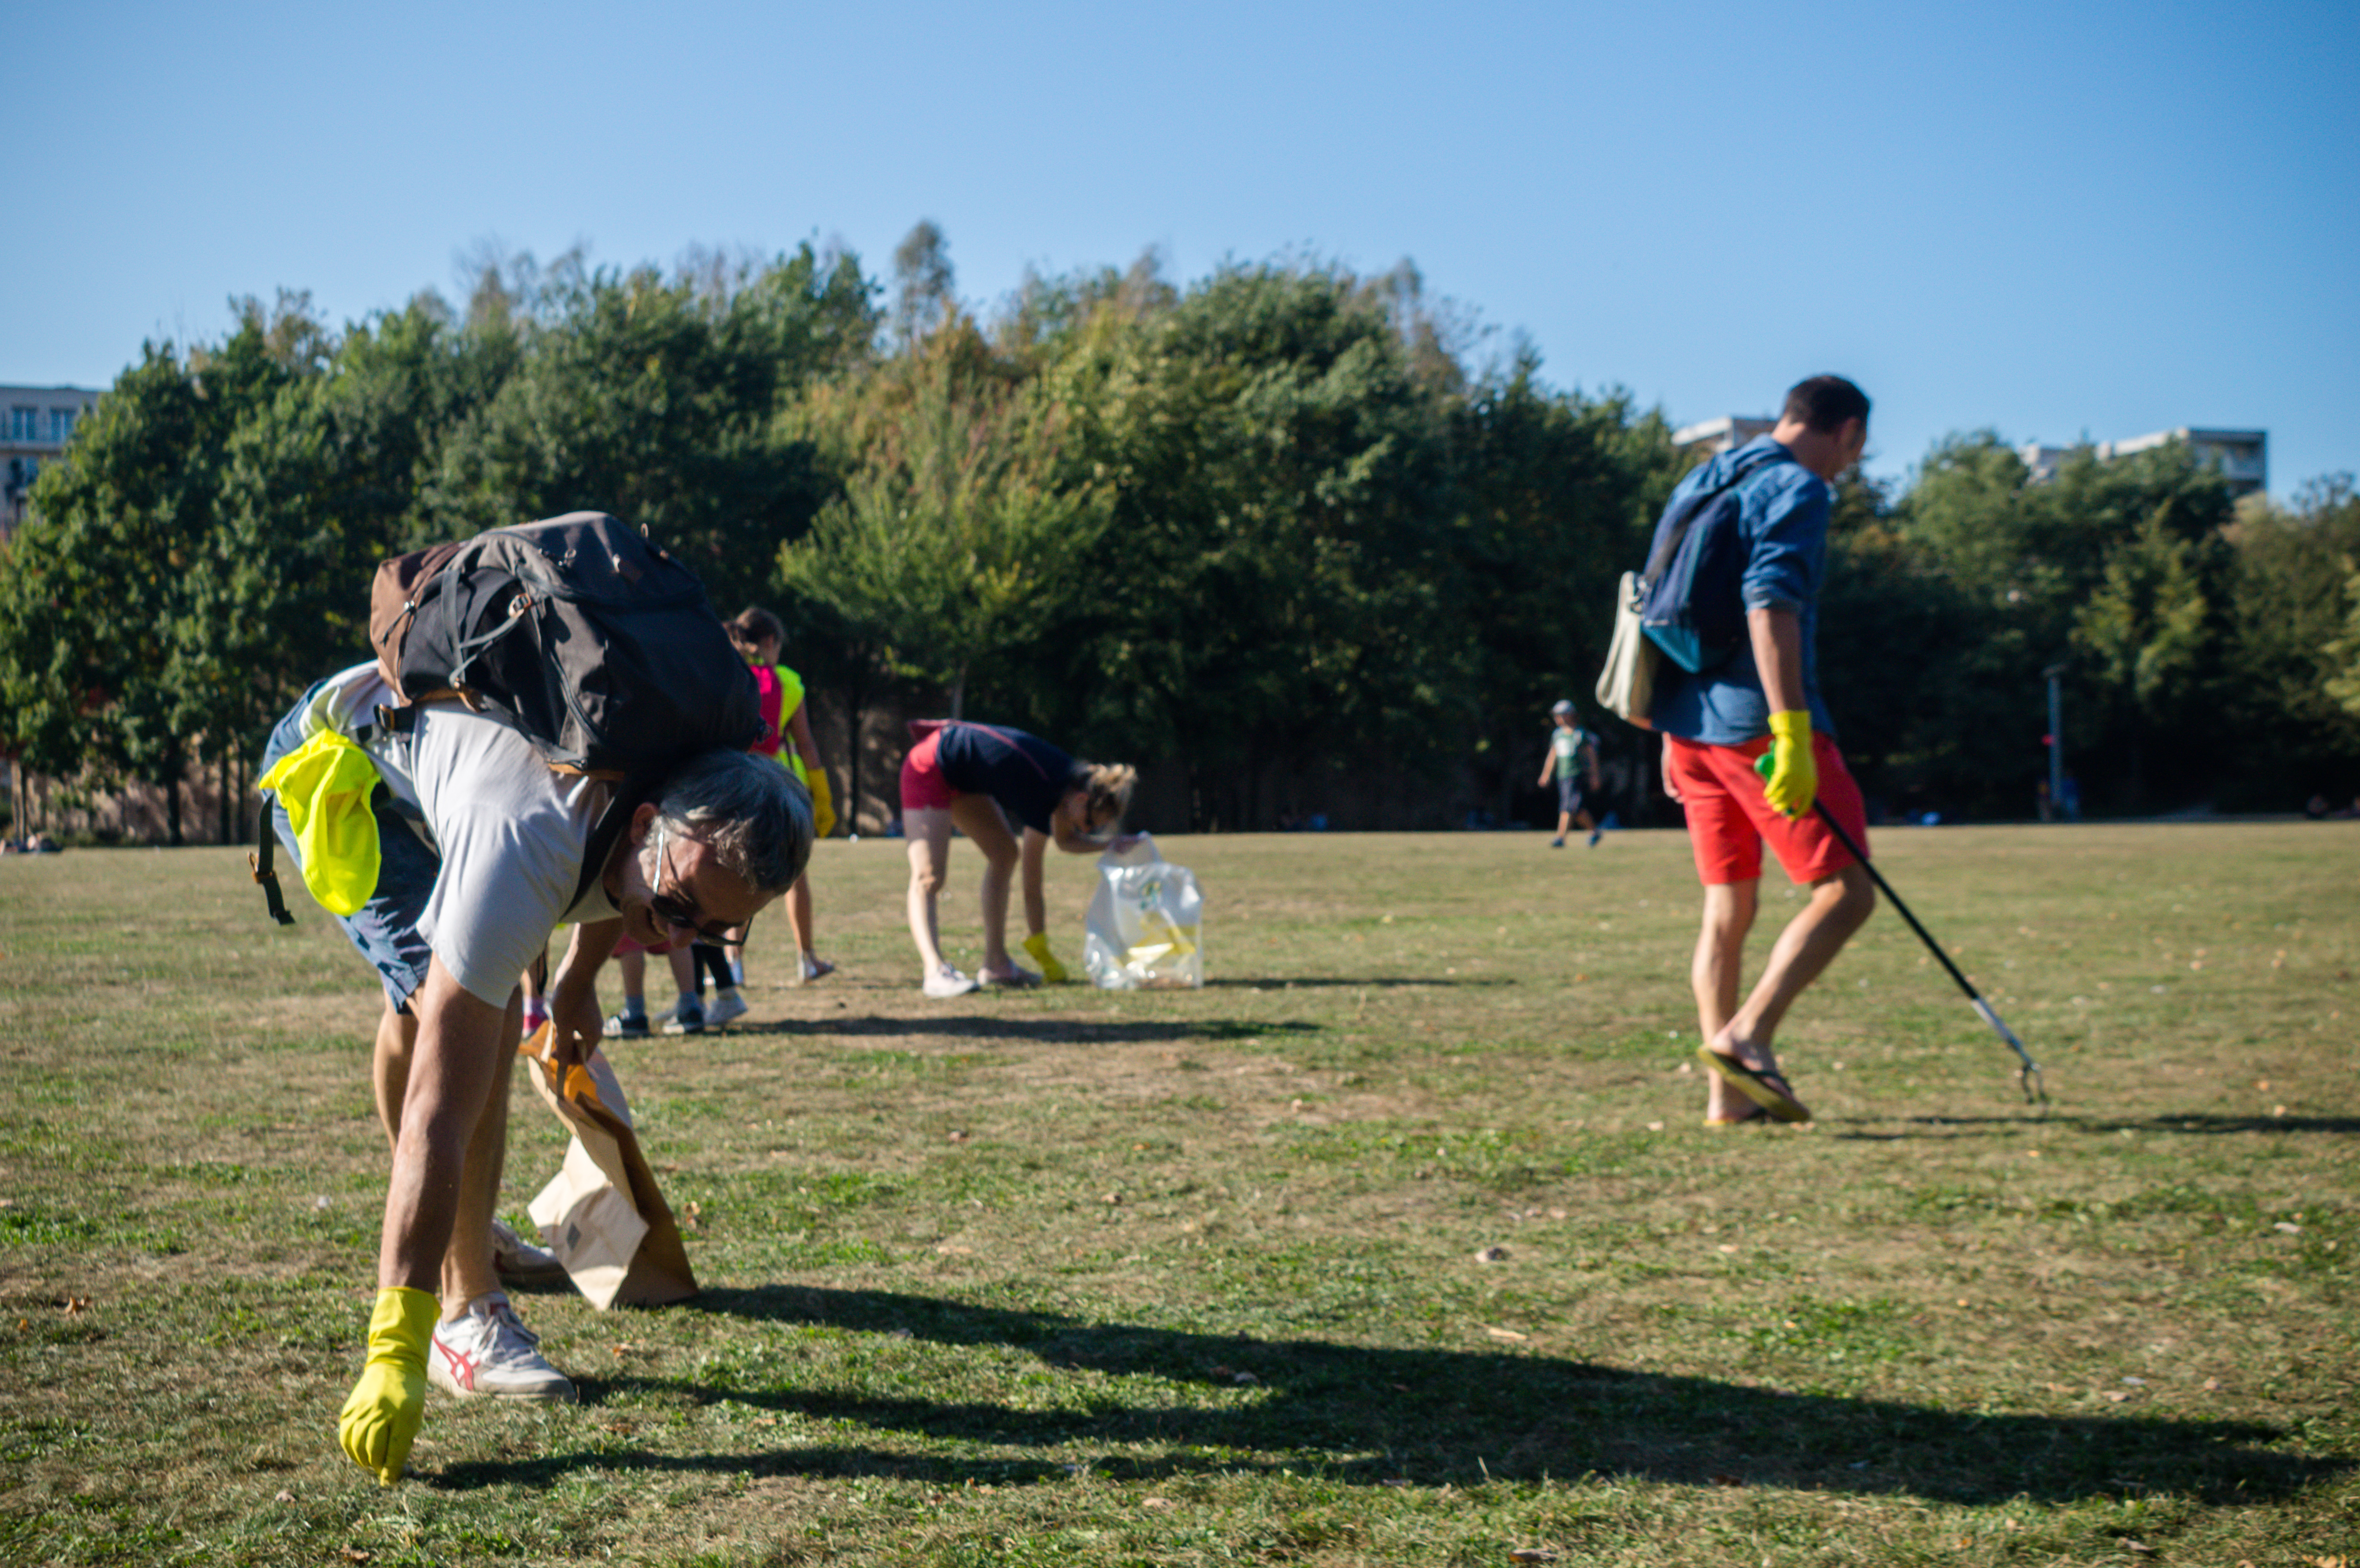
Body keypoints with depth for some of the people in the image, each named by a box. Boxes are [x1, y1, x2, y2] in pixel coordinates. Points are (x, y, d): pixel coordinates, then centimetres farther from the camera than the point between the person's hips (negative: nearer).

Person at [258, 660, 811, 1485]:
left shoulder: (712, 814, -25)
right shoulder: (519, 858, -45)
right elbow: (437, 1119, -46)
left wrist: (577, 981, 13)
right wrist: (395, 1354, -46)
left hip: (428, 744, 7)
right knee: (465, 1017, -24)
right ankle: (468, 1316, -14)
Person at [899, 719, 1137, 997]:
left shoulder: (1072, 779, -6)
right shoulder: (1041, 794, -29)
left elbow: (1065, 840, 13)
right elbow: (1032, 884, -24)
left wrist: (1108, 843, -5)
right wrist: (1040, 947, -19)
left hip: (961, 777, 10)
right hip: (928, 771, -10)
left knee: (1005, 855, 7)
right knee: (929, 876, -21)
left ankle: (996, 965, 7)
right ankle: (936, 971, -34)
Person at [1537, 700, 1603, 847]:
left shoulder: (1580, 734, -7)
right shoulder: (1557, 734, 12)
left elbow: (1591, 756, -4)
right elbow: (1552, 756, 20)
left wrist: (1594, 776, -6)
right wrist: (1546, 774, 17)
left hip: (1577, 775, -7)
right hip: (1563, 776, 7)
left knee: (1568, 808, -12)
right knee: (1576, 809, 10)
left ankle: (1560, 838, -13)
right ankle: (1595, 831, 23)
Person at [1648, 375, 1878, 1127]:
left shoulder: (1699, 484, 19)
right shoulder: (1799, 490, -7)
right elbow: (1771, 604, -21)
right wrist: (1792, 732, -25)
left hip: (1690, 727, 9)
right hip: (1757, 722, -9)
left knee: (1727, 908, 12)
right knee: (1846, 891, -1)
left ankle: (1727, 1094, 12)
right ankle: (1746, 1034, -14)